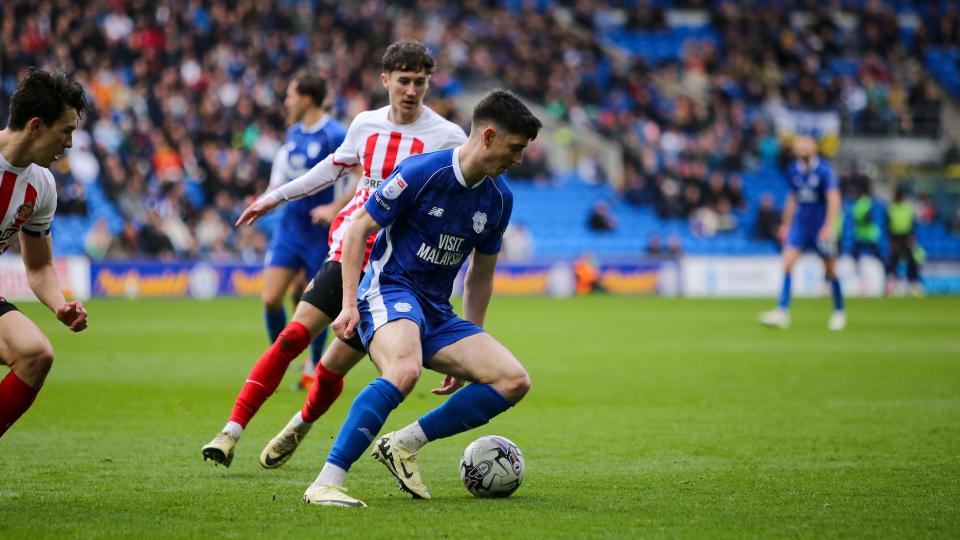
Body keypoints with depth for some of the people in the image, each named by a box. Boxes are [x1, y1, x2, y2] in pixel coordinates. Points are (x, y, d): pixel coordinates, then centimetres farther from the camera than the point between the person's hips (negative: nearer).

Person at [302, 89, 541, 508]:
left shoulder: (499, 198, 7)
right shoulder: (421, 172, -13)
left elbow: (480, 275, 19)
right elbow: (358, 230, -6)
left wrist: (468, 353, 21)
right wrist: (349, 304, -14)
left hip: (438, 312, 7)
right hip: (391, 290, -7)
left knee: (514, 382, -10)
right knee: (405, 369, -38)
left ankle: (404, 444, -3)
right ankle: (325, 484, -38)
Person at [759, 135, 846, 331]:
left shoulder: (824, 170, -13)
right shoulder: (793, 170, 5)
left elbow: (834, 199, -19)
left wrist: (829, 226, -30)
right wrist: (785, 225, 20)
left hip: (821, 226, -4)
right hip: (800, 225, 4)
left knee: (830, 269, 5)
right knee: (787, 262, -12)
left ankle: (839, 312, 23)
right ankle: (782, 311, -14)